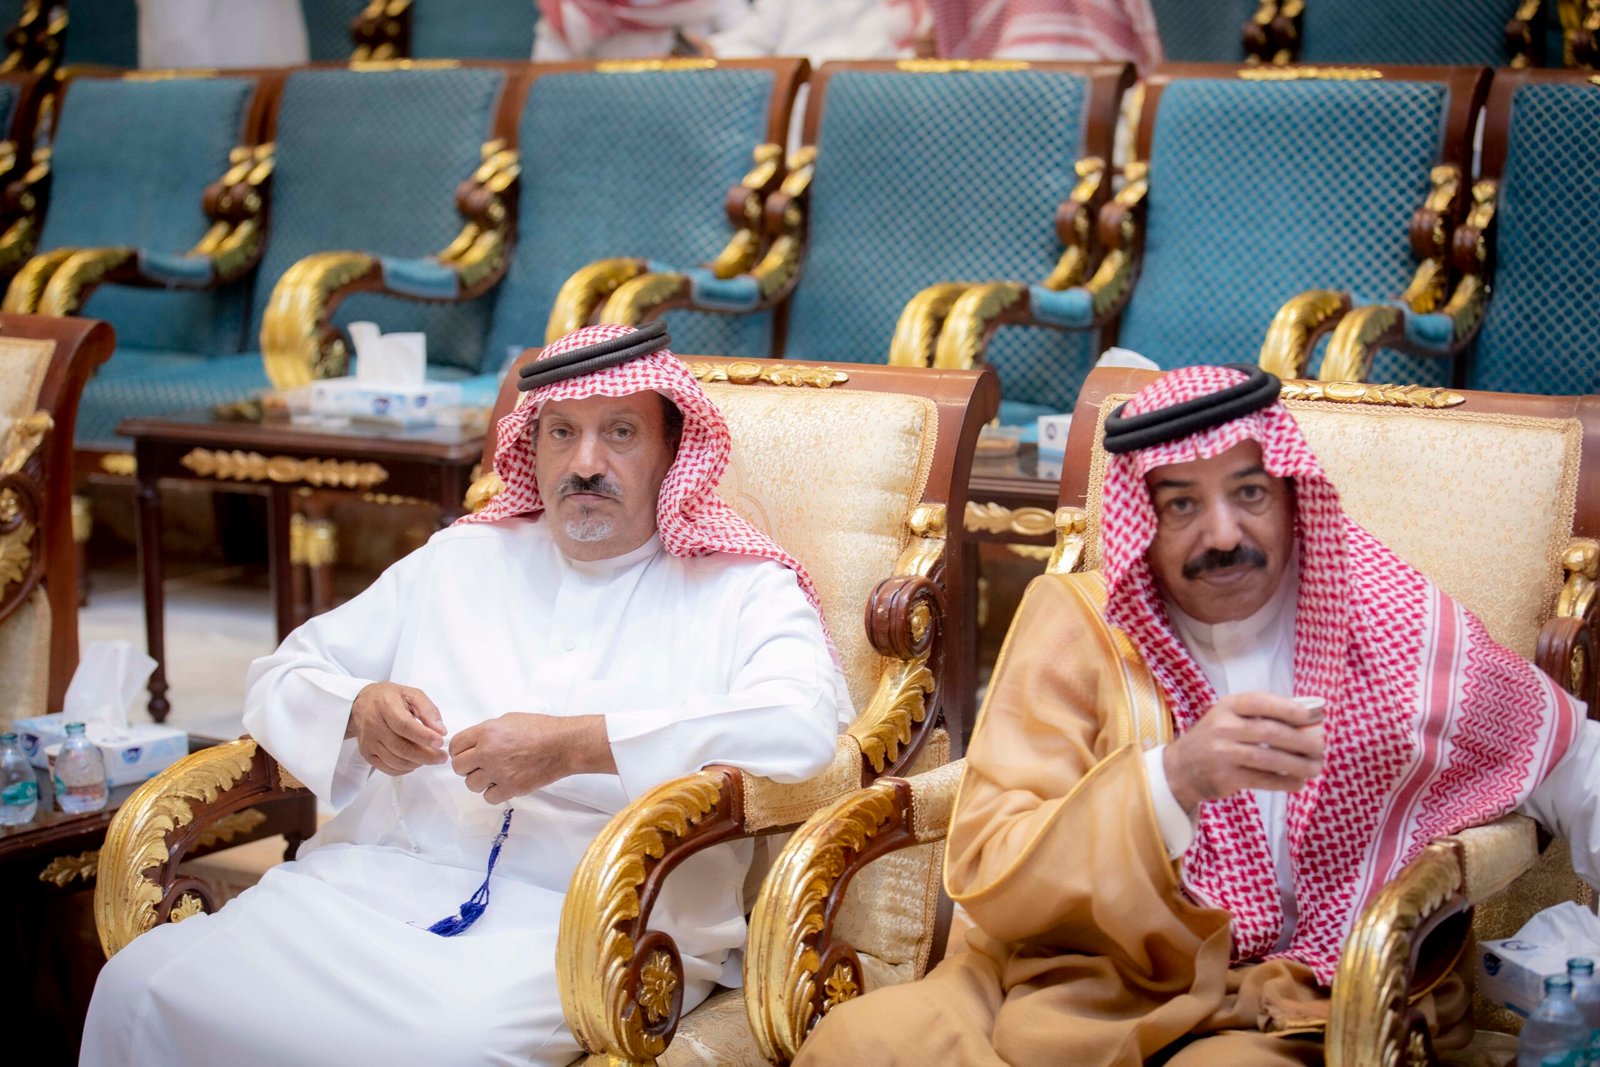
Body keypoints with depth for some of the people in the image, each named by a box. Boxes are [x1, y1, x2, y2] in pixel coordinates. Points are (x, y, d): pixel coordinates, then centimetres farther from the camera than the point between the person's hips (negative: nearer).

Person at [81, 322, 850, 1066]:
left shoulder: (743, 594, 7)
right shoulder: (460, 560, 22)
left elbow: (802, 729, -14)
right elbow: (283, 676, 25)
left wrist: (574, 746, -18)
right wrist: (358, 709, -1)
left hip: (582, 926, -4)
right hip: (377, 878, 5)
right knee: (143, 987, -19)